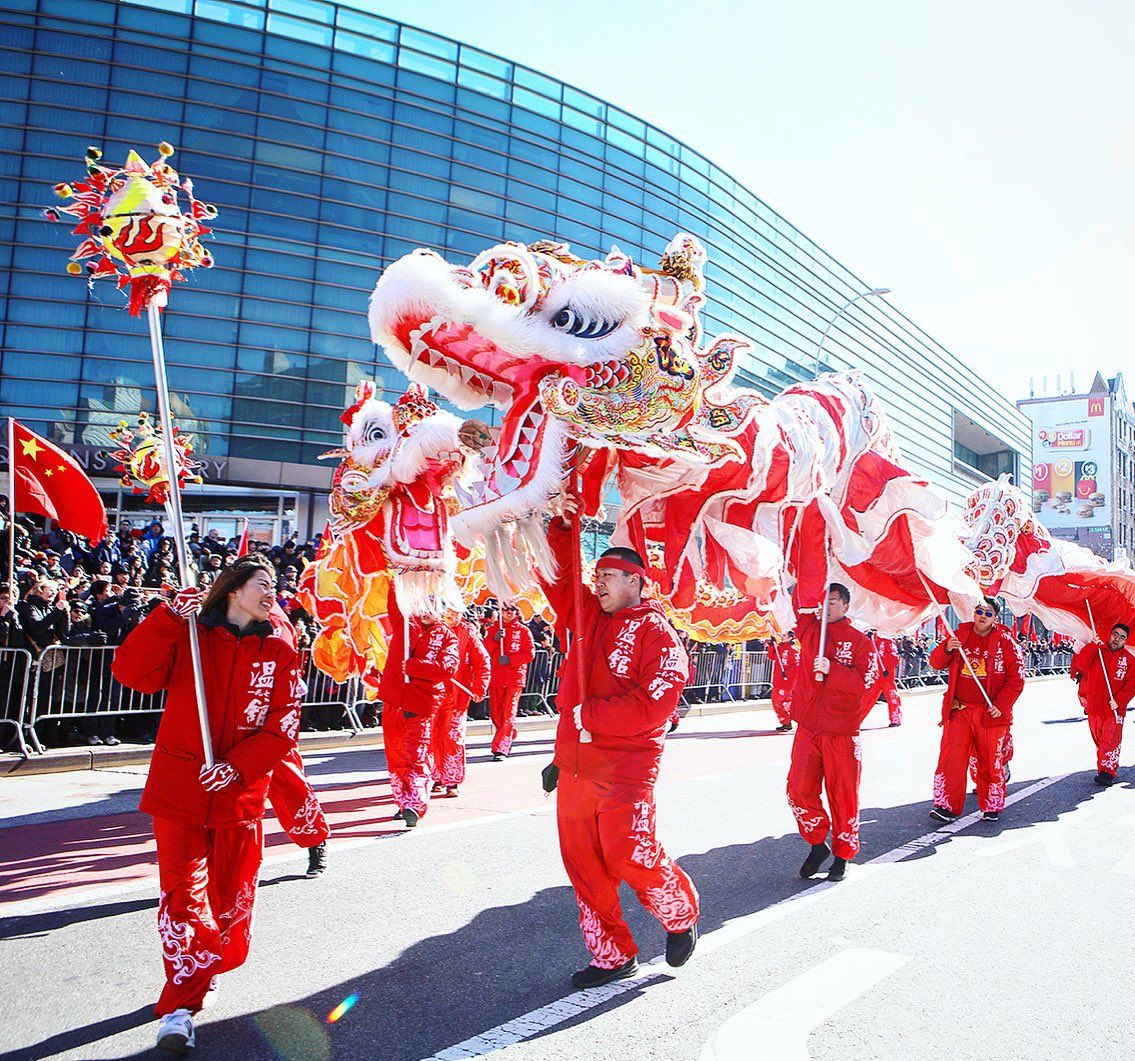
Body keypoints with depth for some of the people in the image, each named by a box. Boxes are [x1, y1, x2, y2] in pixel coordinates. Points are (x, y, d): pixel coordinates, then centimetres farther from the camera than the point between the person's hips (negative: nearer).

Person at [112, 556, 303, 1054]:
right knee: (182, 895, -1)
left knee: (231, 897, 9)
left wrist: (237, 766, -15)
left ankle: (180, 1002, 32)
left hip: (240, 794, 2)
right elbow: (131, 672, -13)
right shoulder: (187, 638, 1)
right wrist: (169, 619, -21)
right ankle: (183, 1002, 16)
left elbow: (284, 723, -3)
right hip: (179, 789, -2)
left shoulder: (279, 651, 3)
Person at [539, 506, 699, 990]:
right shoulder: (588, 616, 13)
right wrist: (561, 528, 4)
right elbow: (557, 576, 19)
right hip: (574, 763, 7)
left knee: (629, 856, -7)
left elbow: (656, 701, -17)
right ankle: (612, 955, 24)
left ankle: (682, 916, 24)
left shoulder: (655, 631, -6)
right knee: (582, 859, 8)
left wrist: (591, 715, -15)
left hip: (626, 766, -7)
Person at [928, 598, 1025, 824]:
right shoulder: (959, 636, 6)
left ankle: (992, 807, 24)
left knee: (991, 762, 7)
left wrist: (1001, 705, -11)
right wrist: (946, 649, -14)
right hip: (959, 710, 2)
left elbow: (1017, 677, -3)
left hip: (991, 712, -2)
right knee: (950, 758, -3)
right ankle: (946, 806, 4)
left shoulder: (1005, 641, -2)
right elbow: (936, 663, 8)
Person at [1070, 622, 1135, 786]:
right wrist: (1092, 646, -20)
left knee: (1111, 740, -11)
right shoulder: (1096, 651, 4)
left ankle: (1107, 772, -10)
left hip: (1115, 709, -2)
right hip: (1094, 706, 2)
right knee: (1099, 740, 10)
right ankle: (1103, 768, 19)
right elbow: (1081, 665, -13)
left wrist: (1119, 701, -13)